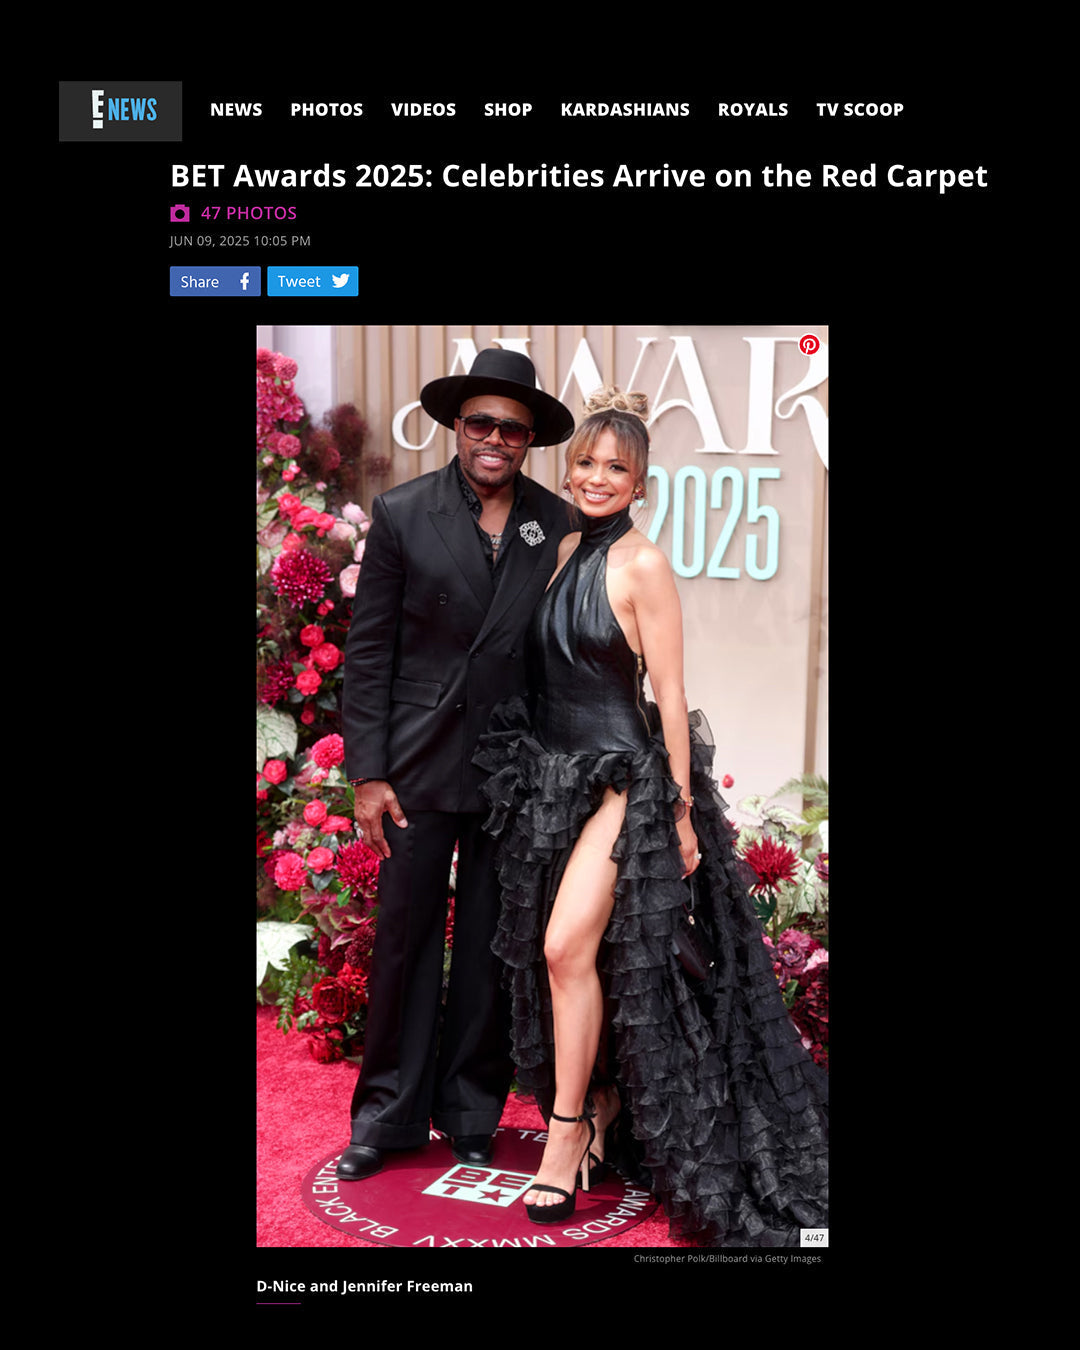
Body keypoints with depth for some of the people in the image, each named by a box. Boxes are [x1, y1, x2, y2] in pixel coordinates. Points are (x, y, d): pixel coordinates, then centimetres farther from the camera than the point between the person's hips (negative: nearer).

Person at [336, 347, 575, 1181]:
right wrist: (368, 773, -5)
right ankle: (390, 1115, 22)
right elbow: (369, 649, 0)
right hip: (420, 765, -1)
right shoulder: (402, 513, 0)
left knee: (491, 947, 10)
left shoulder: (560, 526, 3)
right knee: (405, 938, 5)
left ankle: (473, 1117, 25)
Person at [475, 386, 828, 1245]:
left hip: (622, 778, -6)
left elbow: (669, 693, -10)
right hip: (550, 775, 6)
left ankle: (568, 1128, 1)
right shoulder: (560, 552, 7)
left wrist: (683, 810, -10)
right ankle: (602, 1106, 29)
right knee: (556, 956, 10)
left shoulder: (641, 565, -10)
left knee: (568, 946, -15)